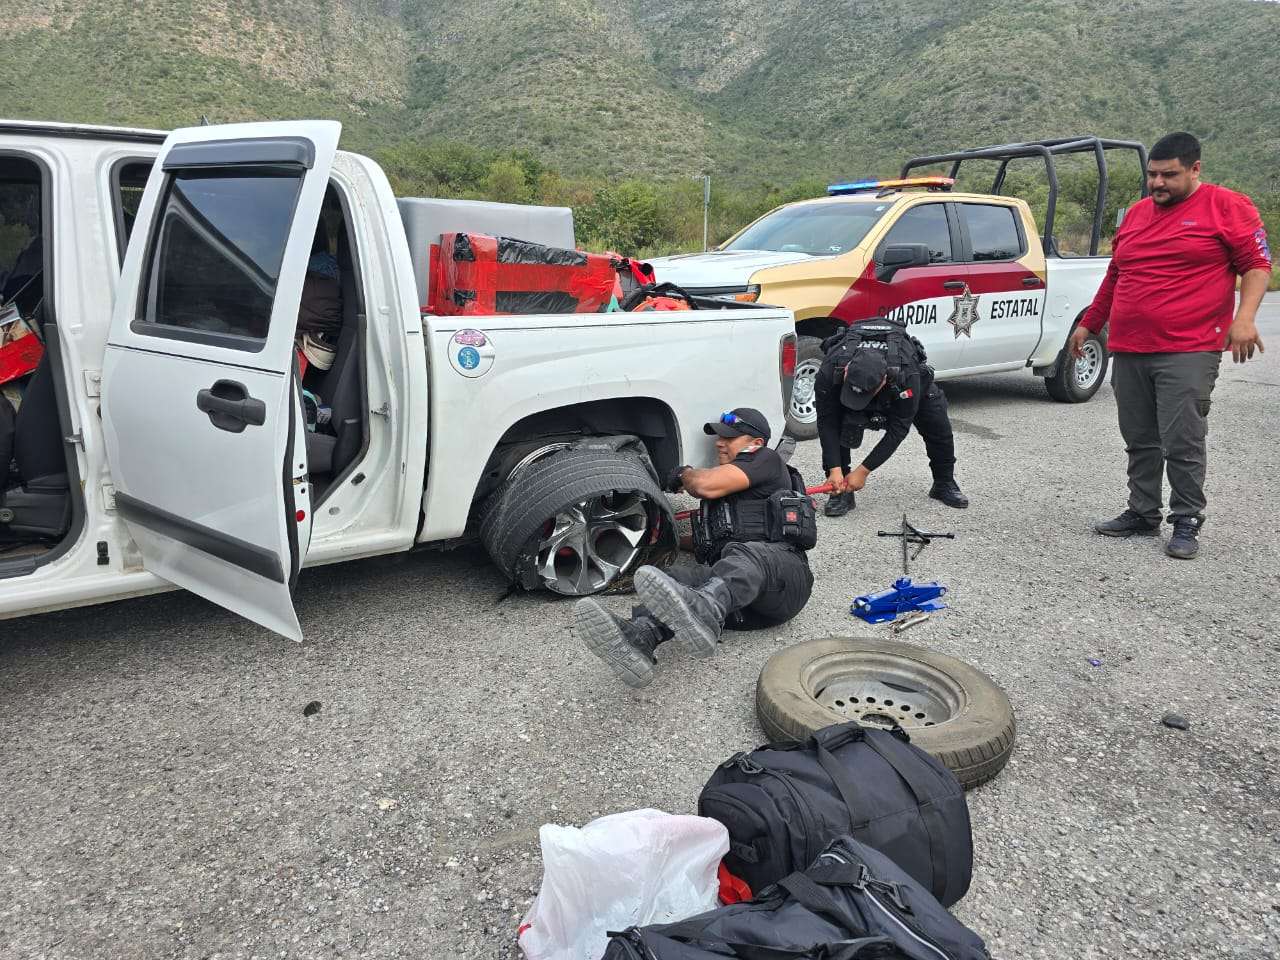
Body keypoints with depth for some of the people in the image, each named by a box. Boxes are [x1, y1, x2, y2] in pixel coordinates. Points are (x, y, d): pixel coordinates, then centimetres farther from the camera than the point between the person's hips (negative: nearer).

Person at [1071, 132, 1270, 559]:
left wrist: (1244, 317, -17)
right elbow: (1115, 276, 25)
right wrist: (1089, 324, 27)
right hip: (1128, 352, 6)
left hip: (1188, 353, -6)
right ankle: (1142, 514, 21)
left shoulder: (1228, 206, 1)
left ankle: (1186, 523, 6)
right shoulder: (1136, 214, 17)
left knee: (1182, 441, -6)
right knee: (1140, 441, 11)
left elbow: (1257, 265, -3)